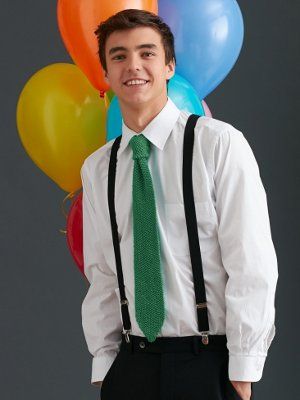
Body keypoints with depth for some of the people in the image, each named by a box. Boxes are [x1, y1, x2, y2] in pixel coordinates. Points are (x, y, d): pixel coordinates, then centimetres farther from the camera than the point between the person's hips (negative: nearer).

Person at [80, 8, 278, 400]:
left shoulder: (219, 143, -8)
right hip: (130, 364, 4)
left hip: (210, 364, -4)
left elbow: (251, 263, -10)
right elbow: (102, 276, 11)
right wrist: (103, 364, 3)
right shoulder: (96, 169, 7)